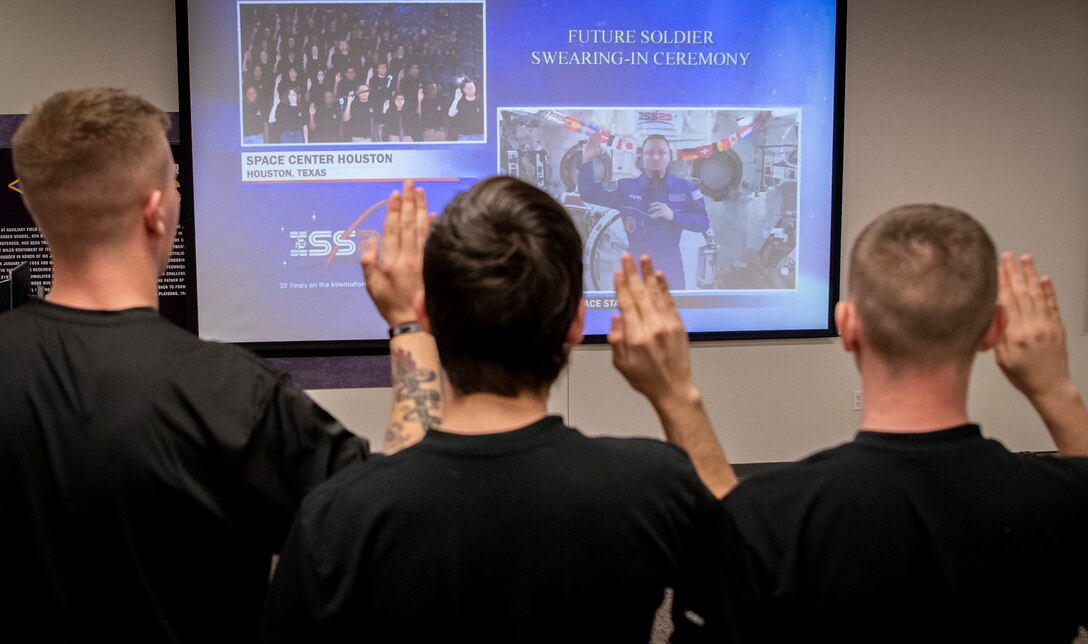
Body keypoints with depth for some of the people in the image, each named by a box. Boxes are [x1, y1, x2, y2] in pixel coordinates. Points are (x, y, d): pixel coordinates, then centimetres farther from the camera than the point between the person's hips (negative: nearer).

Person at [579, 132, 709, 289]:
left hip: (670, 267, 0)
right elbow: (589, 194, -3)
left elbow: (703, 222, -4)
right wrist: (587, 161, -14)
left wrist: (673, 215, -19)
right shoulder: (626, 187, 3)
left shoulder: (685, 188, 3)